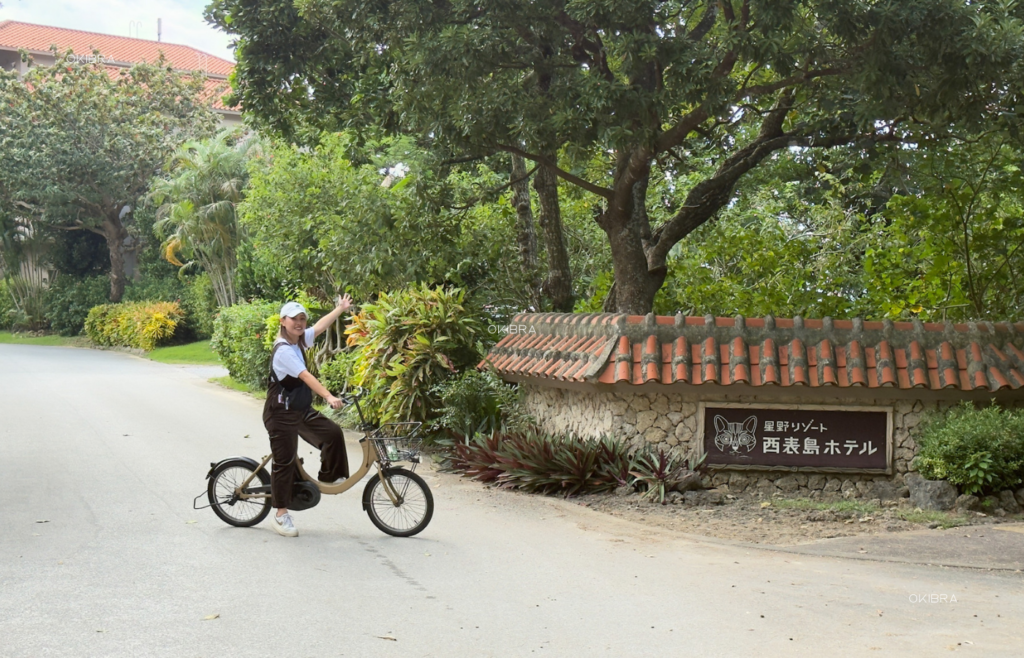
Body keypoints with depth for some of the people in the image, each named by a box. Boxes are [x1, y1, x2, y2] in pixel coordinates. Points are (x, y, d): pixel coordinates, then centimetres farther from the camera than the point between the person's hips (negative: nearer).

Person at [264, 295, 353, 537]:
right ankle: (281, 515, 6)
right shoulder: (283, 350, -22)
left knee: (332, 433, -1)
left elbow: (320, 326, 20)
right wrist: (329, 397, -41)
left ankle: (328, 477, 17)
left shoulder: (300, 341, 3)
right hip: (281, 413, -8)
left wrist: (341, 309, 30)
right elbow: (306, 376, -32)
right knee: (285, 461, -3)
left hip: (302, 410, 9)